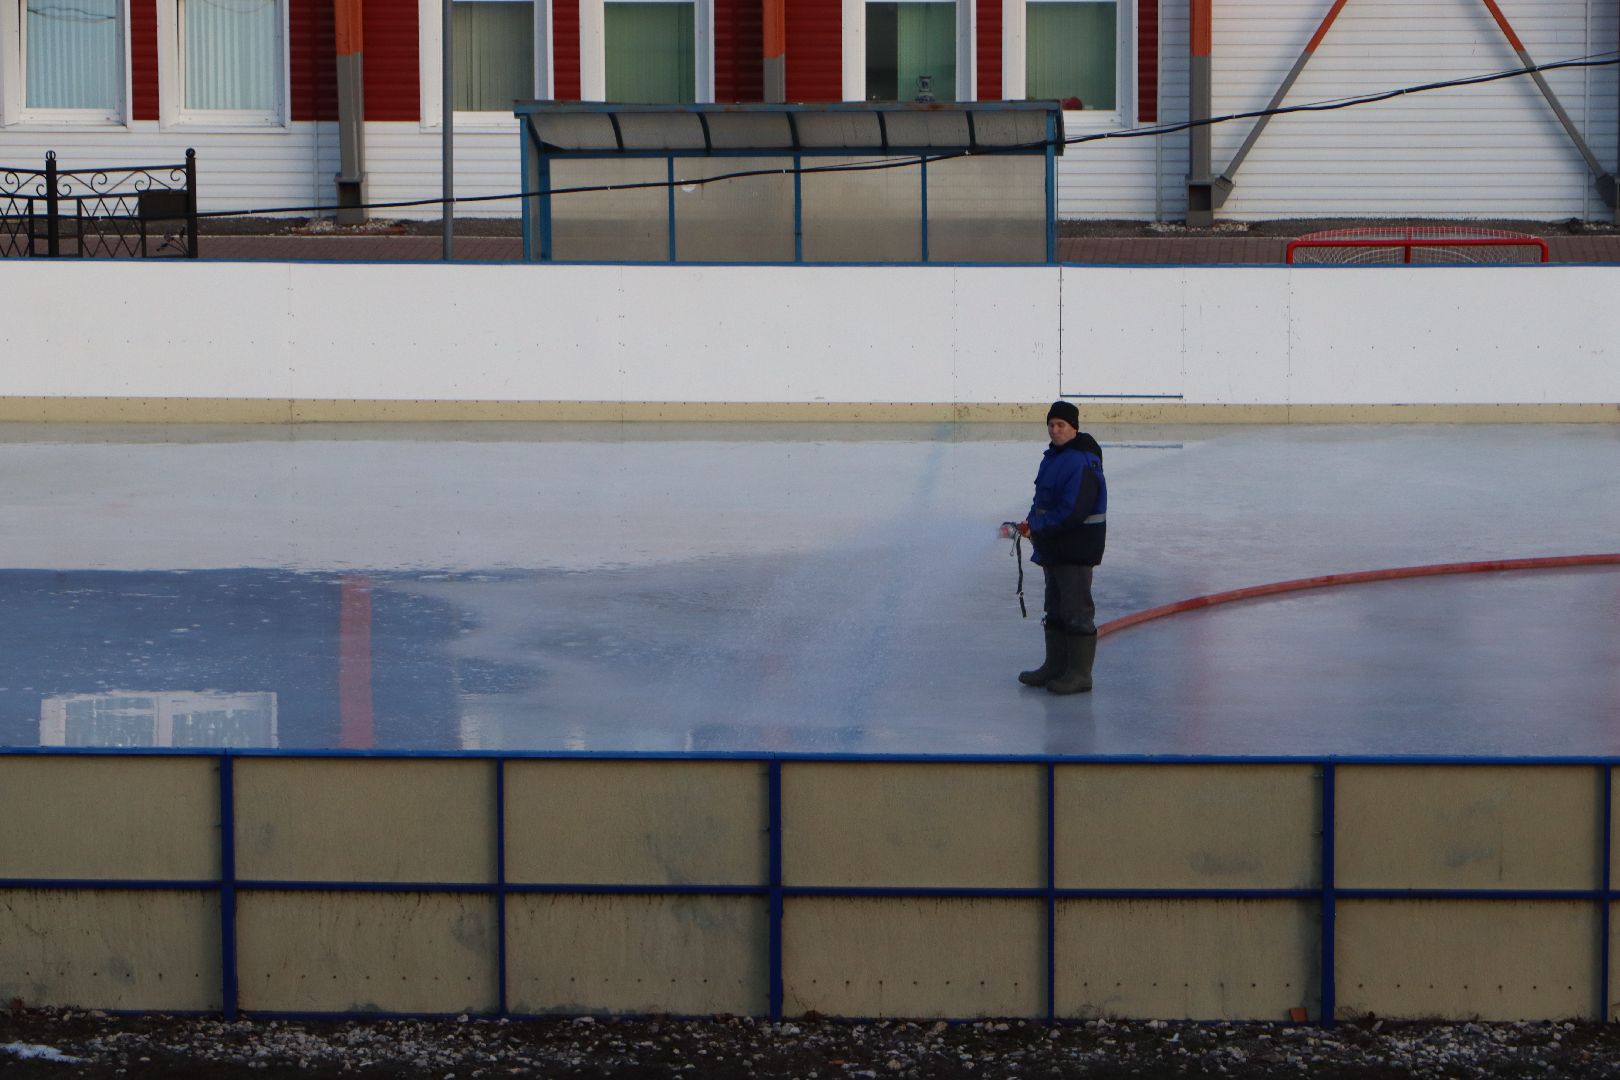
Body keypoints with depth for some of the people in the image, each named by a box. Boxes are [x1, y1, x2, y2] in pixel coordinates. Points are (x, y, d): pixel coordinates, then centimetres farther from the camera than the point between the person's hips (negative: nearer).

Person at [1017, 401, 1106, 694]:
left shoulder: (1082, 463, -20)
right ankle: (1055, 667, 26)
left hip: (1077, 548, -10)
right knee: (1055, 609, 17)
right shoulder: (1053, 457, 12)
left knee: (1077, 611, -5)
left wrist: (1037, 526, -17)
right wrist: (1033, 522, 2)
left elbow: (1072, 512, -25)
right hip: (1053, 548, 10)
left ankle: (1080, 673, 0)